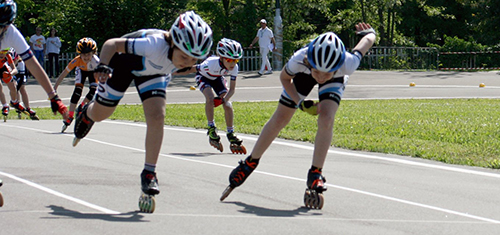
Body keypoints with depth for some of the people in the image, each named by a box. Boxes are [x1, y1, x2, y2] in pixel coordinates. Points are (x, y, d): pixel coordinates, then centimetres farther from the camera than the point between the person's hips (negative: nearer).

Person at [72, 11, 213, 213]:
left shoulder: (191, 53, -29)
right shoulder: (155, 45, -46)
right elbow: (111, 44, -40)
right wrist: (102, 67, -57)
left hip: (152, 72, 3)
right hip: (124, 60, -3)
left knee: (157, 116, -18)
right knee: (100, 114, 12)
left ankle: (149, 173, -9)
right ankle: (87, 114, 51)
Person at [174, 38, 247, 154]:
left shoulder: (234, 68, -29)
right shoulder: (212, 64, -42)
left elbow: (232, 89, -21)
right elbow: (194, 69, -27)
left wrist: (224, 99, -39)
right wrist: (176, 72, -17)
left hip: (217, 78, 4)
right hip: (203, 77, -4)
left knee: (227, 104, -11)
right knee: (210, 97, -30)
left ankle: (231, 134, -1)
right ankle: (211, 129, -15)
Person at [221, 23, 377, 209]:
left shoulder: (347, 65, -46)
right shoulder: (299, 60, -43)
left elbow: (368, 39, -23)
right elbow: (284, 77, -17)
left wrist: (367, 33, 0)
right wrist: (300, 103, -26)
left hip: (336, 80, -1)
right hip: (304, 74, 1)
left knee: (326, 119, -25)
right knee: (279, 120, 4)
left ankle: (315, 175, -10)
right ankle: (250, 163, 26)